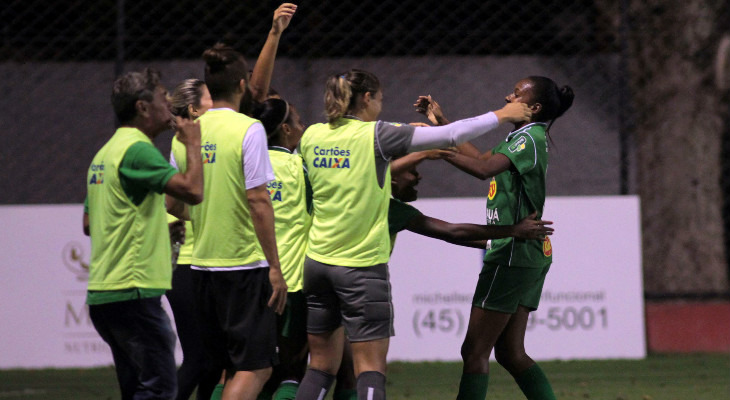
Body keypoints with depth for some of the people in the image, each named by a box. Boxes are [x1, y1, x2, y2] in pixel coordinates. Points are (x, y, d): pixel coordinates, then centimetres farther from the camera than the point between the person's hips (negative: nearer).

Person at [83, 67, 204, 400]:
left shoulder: (104, 153, 18)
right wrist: (193, 144, -7)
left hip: (102, 294, 10)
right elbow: (192, 190, -23)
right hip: (133, 291, -10)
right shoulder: (138, 149, -13)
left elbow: (89, 223, 24)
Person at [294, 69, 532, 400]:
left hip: (317, 261, 6)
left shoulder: (311, 136, 6)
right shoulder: (375, 135, -9)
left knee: (321, 366, 12)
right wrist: (501, 115, 4)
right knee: (370, 371, -4)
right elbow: (449, 136, -8)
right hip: (362, 265, -6)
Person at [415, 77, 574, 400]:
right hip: (528, 256, 10)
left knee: (474, 352, -7)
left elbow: (484, 169, -29)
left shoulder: (530, 138, -14)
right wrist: (442, 123, 26)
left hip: (514, 255, -10)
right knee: (510, 353, 11)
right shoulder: (522, 138, 17)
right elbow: (483, 157, 30)